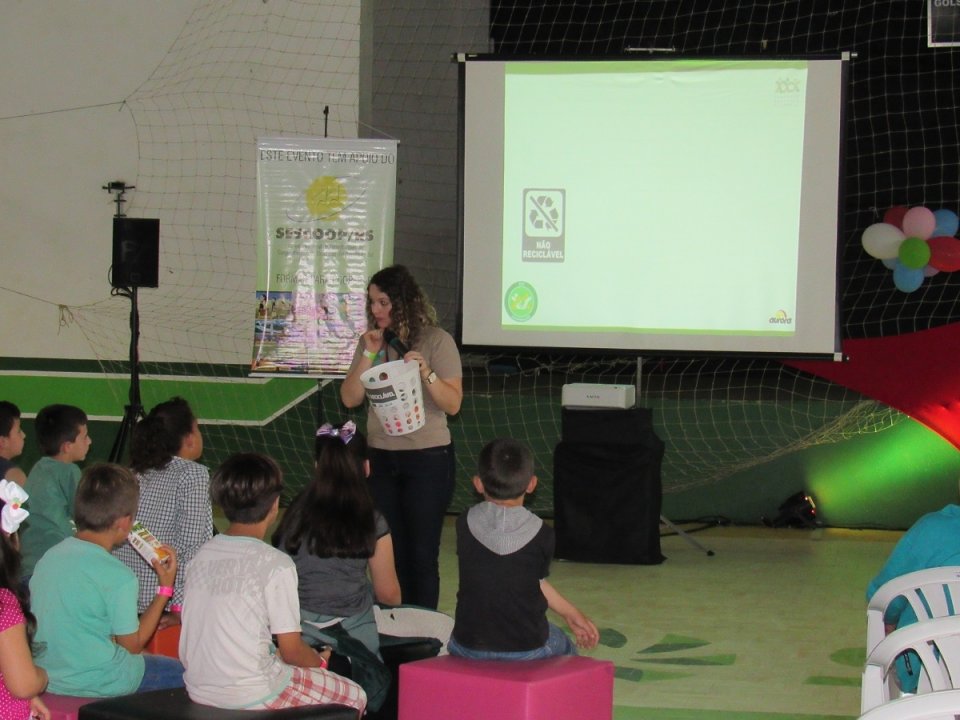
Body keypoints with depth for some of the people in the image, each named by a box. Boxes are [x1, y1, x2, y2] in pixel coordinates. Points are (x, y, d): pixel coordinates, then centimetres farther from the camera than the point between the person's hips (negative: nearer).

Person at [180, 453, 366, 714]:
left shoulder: (203, 555, 3)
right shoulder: (276, 565, -15)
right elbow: (291, 651, -12)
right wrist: (319, 660, 10)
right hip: (251, 698, -7)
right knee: (354, 696, 14)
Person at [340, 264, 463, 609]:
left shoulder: (436, 340, -6)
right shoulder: (370, 341, 7)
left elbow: (453, 404, -9)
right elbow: (350, 399, 0)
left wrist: (426, 373, -24)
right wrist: (369, 355, -9)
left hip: (427, 458, -4)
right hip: (381, 457, 4)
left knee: (422, 554, -2)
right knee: (390, 551, 8)